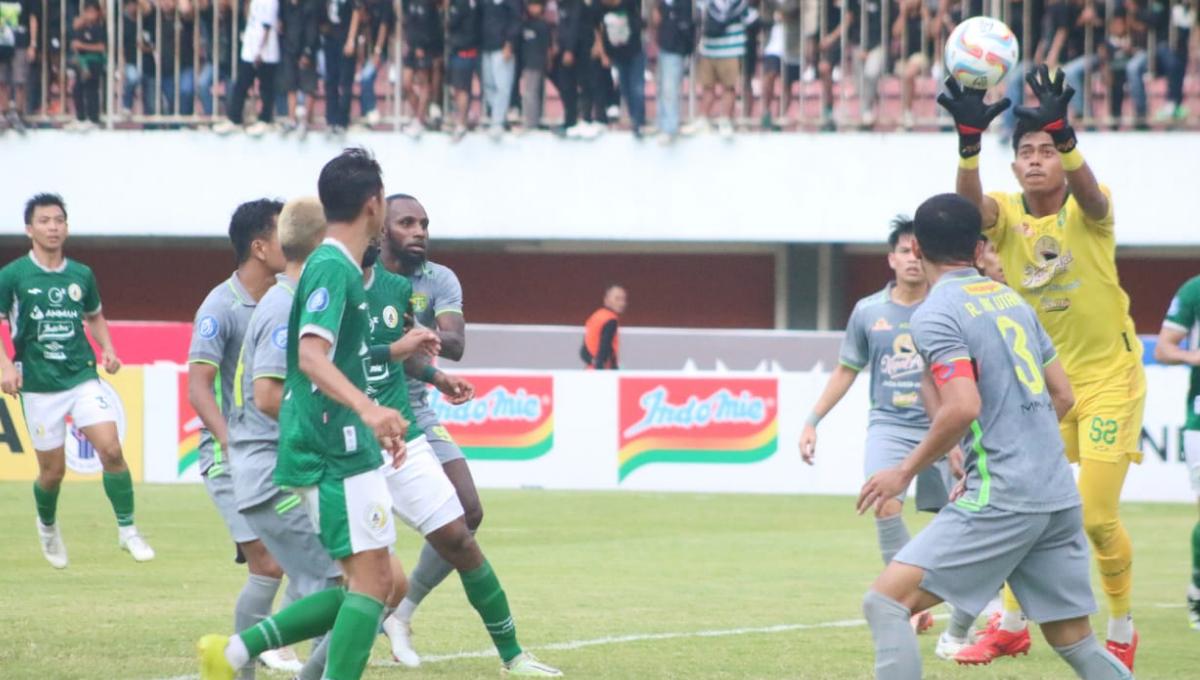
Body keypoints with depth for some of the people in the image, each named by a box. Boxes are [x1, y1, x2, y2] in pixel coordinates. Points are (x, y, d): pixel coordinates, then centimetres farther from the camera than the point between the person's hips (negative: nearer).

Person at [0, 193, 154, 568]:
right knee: (53, 470, 4)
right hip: (39, 387, -2)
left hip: (83, 378, 2)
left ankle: (127, 530, -4)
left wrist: (107, 348, 7)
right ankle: (47, 525, 36)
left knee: (111, 449, -15)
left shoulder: (81, 275, 7)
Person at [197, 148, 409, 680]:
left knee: (374, 583, 10)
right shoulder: (332, 268, -14)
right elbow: (311, 357, -28)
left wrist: (376, 424, 37)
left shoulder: (338, 267, 17)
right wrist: (369, 409, -42)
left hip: (341, 451, 10)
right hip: (336, 454, -10)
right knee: (371, 582, -11)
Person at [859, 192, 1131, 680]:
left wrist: (906, 471, -7)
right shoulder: (1011, 299, 16)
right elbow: (1062, 395, 21)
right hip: (1059, 495, 8)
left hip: (1001, 500, -8)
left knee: (885, 602, -8)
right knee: (1073, 640, 14)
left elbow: (963, 407, -20)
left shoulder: (935, 314, -7)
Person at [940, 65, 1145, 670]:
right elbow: (970, 201, -28)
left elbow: (1087, 192, -37)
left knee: (1097, 516, -9)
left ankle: (1122, 632, 11)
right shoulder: (1005, 215, -5)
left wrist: (1062, 131, -56)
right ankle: (1012, 624, 21)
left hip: (1108, 377, -4)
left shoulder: (1088, 210, -12)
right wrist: (970, 138, -47)